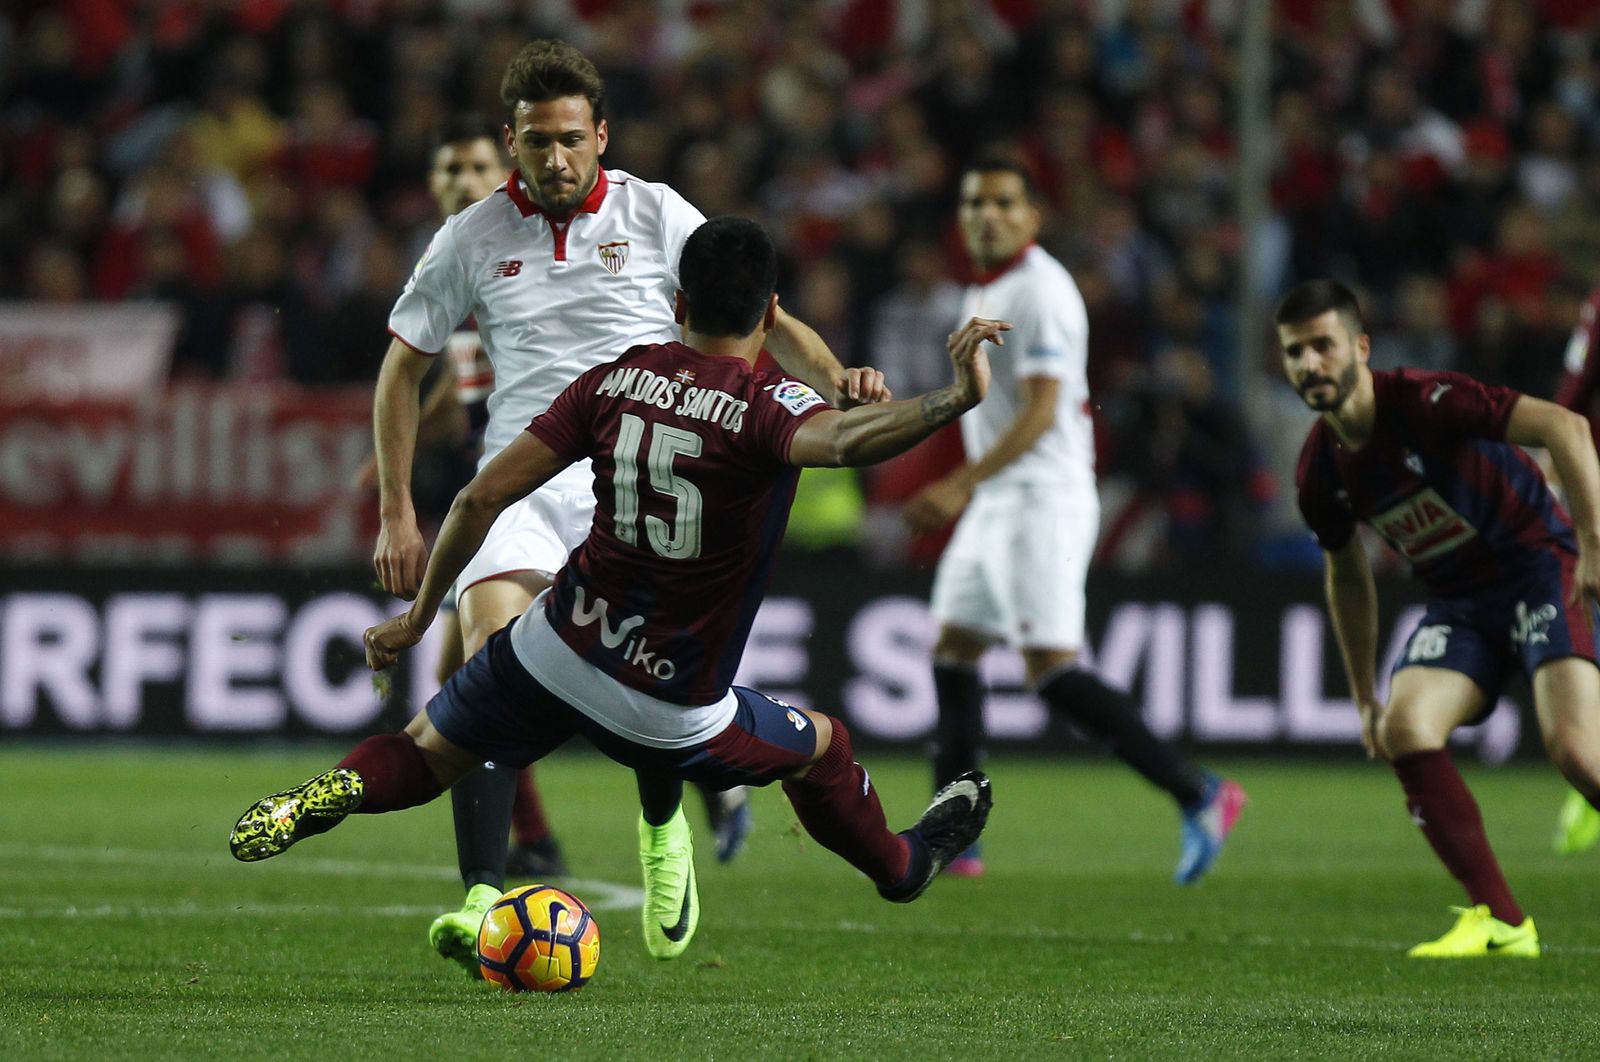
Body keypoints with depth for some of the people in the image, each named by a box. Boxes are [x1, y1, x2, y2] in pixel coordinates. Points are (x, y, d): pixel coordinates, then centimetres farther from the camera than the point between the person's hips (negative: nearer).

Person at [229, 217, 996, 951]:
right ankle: (902, 867, 49)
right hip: (667, 715, -2)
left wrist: (418, 617, 9)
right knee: (824, 747, 27)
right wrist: (956, 399, -50)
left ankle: (341, 790, -7)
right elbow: (840, 440, -40)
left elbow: (482, 496, -2)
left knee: (425, 755, 23)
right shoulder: (766, 406, -16)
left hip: (553, 648, 2)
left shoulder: (615, 380, -2)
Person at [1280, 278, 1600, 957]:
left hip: (1540, 569, -6)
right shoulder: (1321, 470, 0)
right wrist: (1364, 695, 18)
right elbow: (1347, 576, 18)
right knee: (1404, 729, -17)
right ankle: (1499, 921, -10)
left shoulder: (1426, 404, -20)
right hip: (1456, 601, 6)